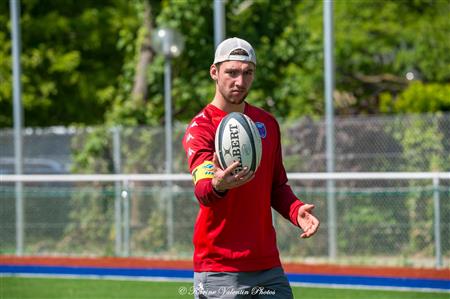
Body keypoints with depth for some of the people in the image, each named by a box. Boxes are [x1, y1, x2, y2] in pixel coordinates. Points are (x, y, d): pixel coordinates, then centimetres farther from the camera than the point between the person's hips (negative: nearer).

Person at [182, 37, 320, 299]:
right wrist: (218, 185, -48)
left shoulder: (268, 124, 12)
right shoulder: (200, 129, -9)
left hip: (269, 267, 6)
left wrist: (296, 211, -1)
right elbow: (203, 191, -25)